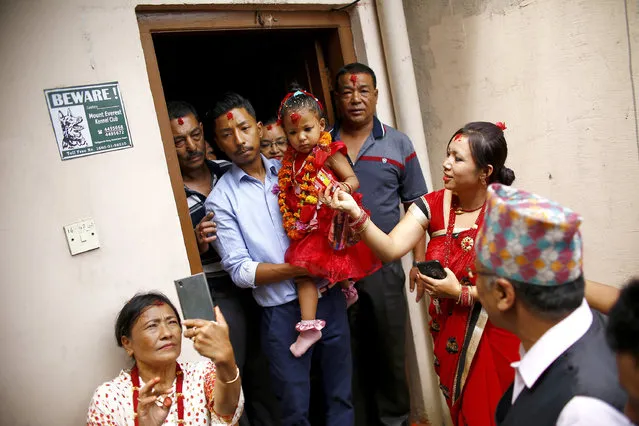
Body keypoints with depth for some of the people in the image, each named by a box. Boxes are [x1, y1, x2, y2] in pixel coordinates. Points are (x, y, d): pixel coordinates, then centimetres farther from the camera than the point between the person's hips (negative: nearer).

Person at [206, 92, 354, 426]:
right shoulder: (221, 199, -5)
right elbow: (240, 271, -8)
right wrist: (300, 268, -17)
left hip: (327, 297, 3)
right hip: (282, 311, -3)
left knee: (341, 396, 16)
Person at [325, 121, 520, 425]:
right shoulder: (433, 205, -6)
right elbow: (390, 249, -17)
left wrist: (460, 293, -23)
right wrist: (356, 213, -31)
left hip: (494, 339, -3)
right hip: (448, 337, 4)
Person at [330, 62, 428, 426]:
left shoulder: (398, 144, 3)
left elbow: (414, 206, 3)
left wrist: (420, 260, -2)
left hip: (385, 266, 0)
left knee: (390, 348, 12)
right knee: (349, 352, 11)